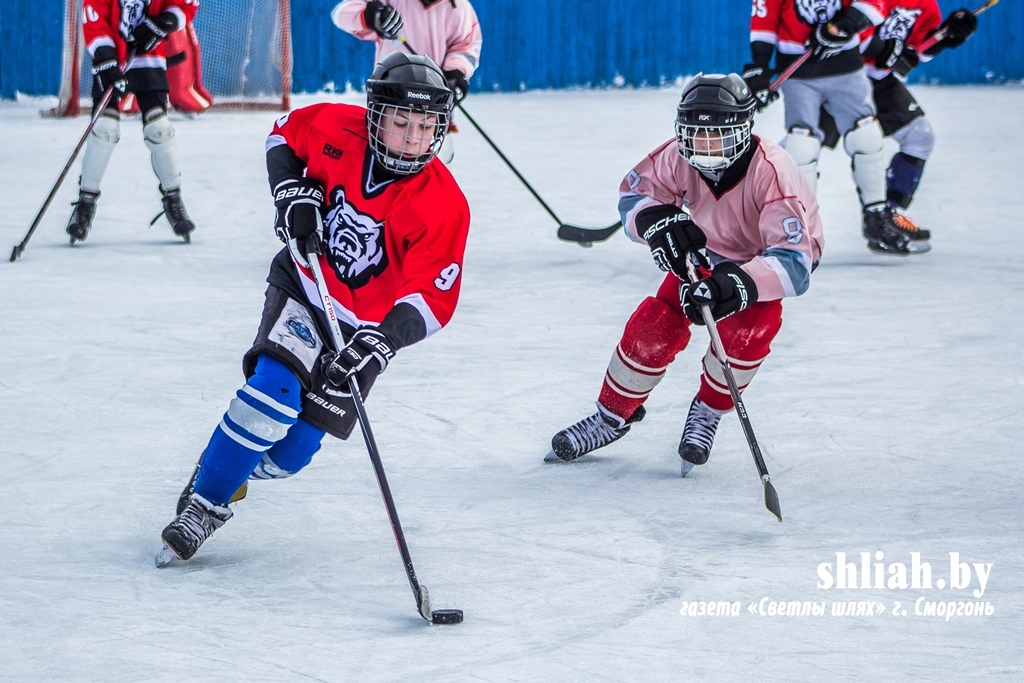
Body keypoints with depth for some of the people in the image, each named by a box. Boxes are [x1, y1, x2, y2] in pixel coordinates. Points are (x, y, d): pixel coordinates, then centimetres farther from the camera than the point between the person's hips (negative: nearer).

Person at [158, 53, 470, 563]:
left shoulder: (444, 207, -24)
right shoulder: (337, 129, -18)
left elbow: (433, 297, -26)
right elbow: (285, 133, 4)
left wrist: (381, 344, -41)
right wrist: (292, 192, -13)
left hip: (364, 324, 0)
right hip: (303, 288, 0)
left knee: (293, 450, -5)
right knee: (275, 390, -24)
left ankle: (234, 464, 26)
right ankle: (204, 502, -12)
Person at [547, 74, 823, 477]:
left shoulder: (771, 173, -40)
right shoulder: (679, 158, -28)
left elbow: (793, 260, -46)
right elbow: (633, 193, -14)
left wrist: (740, 284, -64)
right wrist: (656, 219, -39)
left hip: (767, 256, -4)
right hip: (707, 251, 4)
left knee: (744, 330, -30)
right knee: (655, 327, -12)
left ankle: (707, 415, 0)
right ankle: (613, 415, 14)